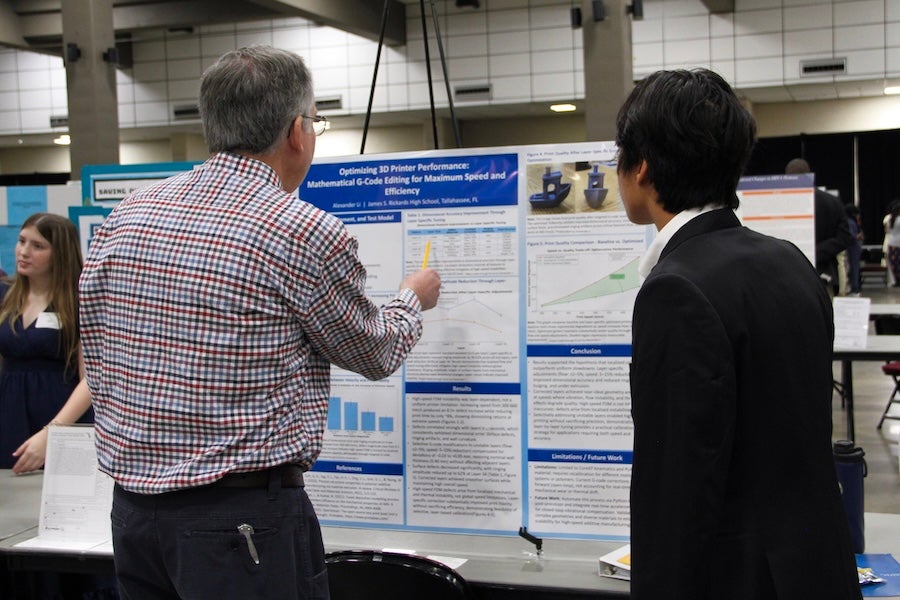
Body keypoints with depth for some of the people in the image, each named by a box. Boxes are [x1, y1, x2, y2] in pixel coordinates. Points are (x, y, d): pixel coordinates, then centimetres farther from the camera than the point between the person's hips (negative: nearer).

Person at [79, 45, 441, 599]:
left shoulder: (124, 218, 3)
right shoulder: (309, 235, -14)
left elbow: (98, 363, 9)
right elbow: (376, 356, 2)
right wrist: (414, 299, 22)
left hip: (132, 509, 7)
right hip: (246, 515, -6)